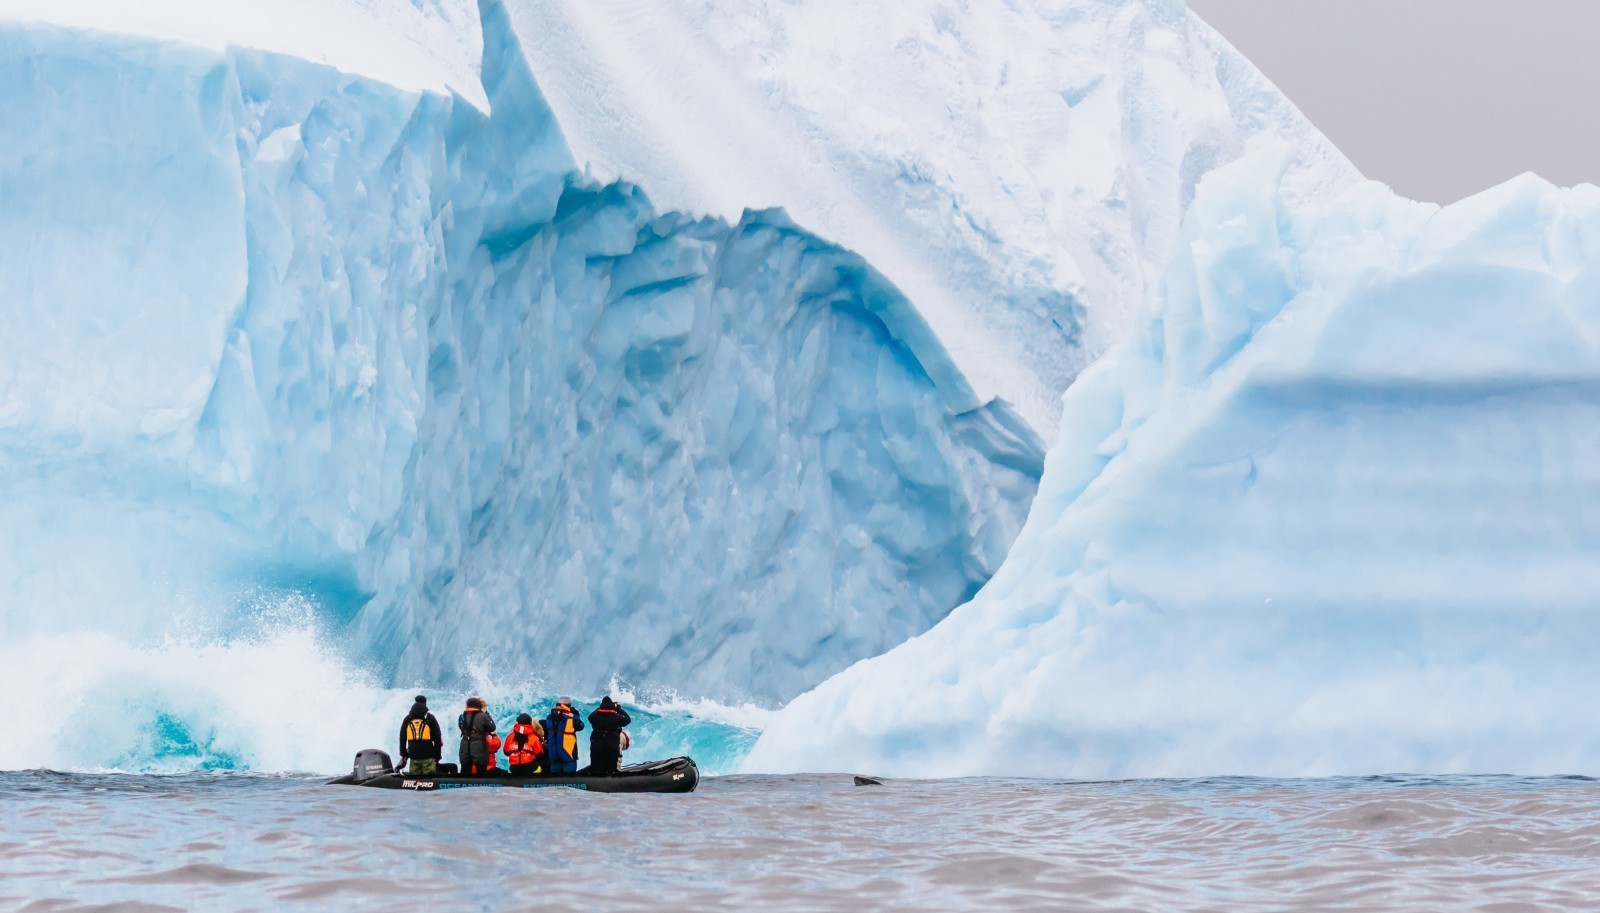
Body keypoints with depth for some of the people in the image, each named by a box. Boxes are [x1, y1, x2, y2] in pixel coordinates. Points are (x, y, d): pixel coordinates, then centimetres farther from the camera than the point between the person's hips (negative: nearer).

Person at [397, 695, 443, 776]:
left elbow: (402, 739, 15)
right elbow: (437, 739, -1)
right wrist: (437, 756, 6)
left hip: (413, 756, 3)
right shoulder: (430, 718, -1)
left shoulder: (407, 719, 10)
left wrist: (404, 755, 22)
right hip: (428, 757, -3)